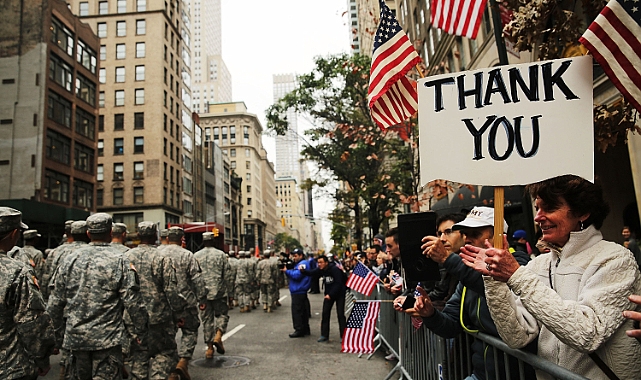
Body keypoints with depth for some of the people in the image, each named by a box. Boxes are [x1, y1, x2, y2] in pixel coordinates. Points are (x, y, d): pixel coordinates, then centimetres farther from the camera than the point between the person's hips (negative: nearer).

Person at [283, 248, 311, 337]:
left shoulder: (303, 263, -13)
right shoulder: (297, 264, 19)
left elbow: (297, 275, -23)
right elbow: (292, 275, 19)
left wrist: (287, 271, -16)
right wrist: (287, 271, 1)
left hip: (299, 292, -11)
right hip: (298, 291, 11)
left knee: (297, 311, -7)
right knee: (303, 311, 15)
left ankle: (299, 330, -2)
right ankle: (305, 329, 22)